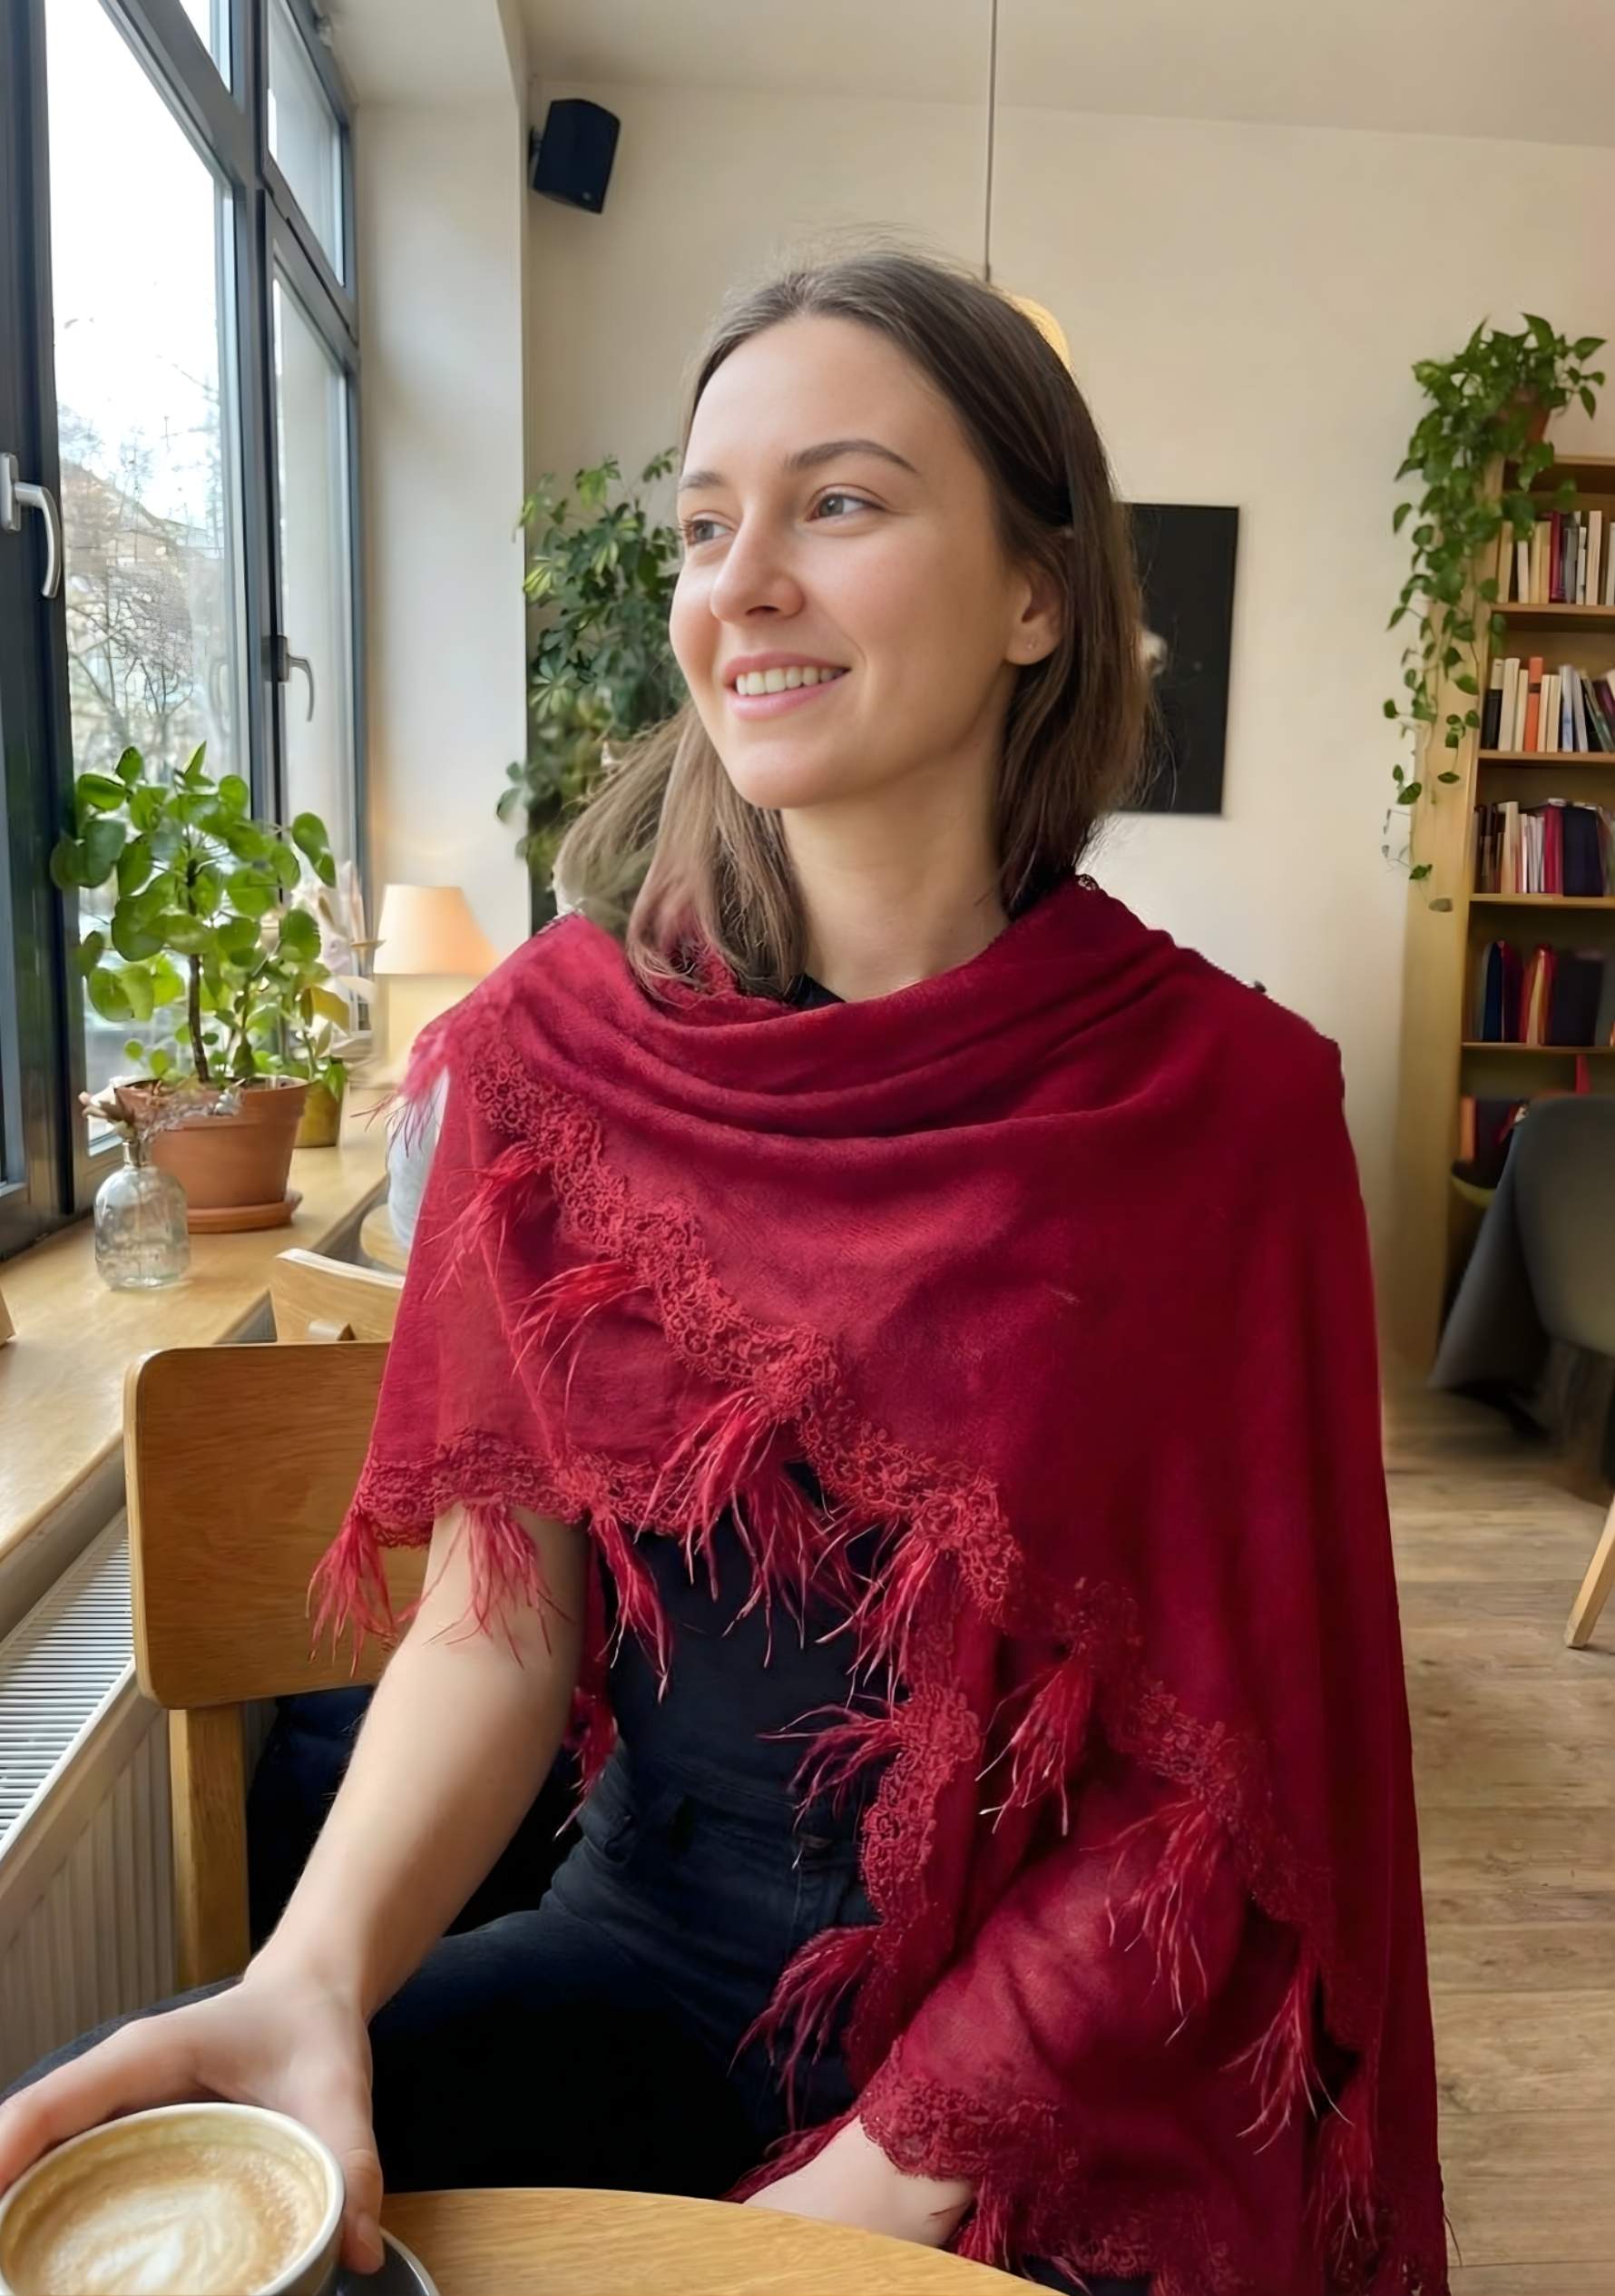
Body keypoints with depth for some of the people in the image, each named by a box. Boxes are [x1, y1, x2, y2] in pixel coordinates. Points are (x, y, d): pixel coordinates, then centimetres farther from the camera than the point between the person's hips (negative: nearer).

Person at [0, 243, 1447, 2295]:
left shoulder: (1226, 1104, -13)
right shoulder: (562, 1043, -6)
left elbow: (1216, 1768, -10)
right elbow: (500, 1611, -5)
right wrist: (316, 1976, -22)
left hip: (1070, 2080, -1)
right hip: (646, 1953, 2)